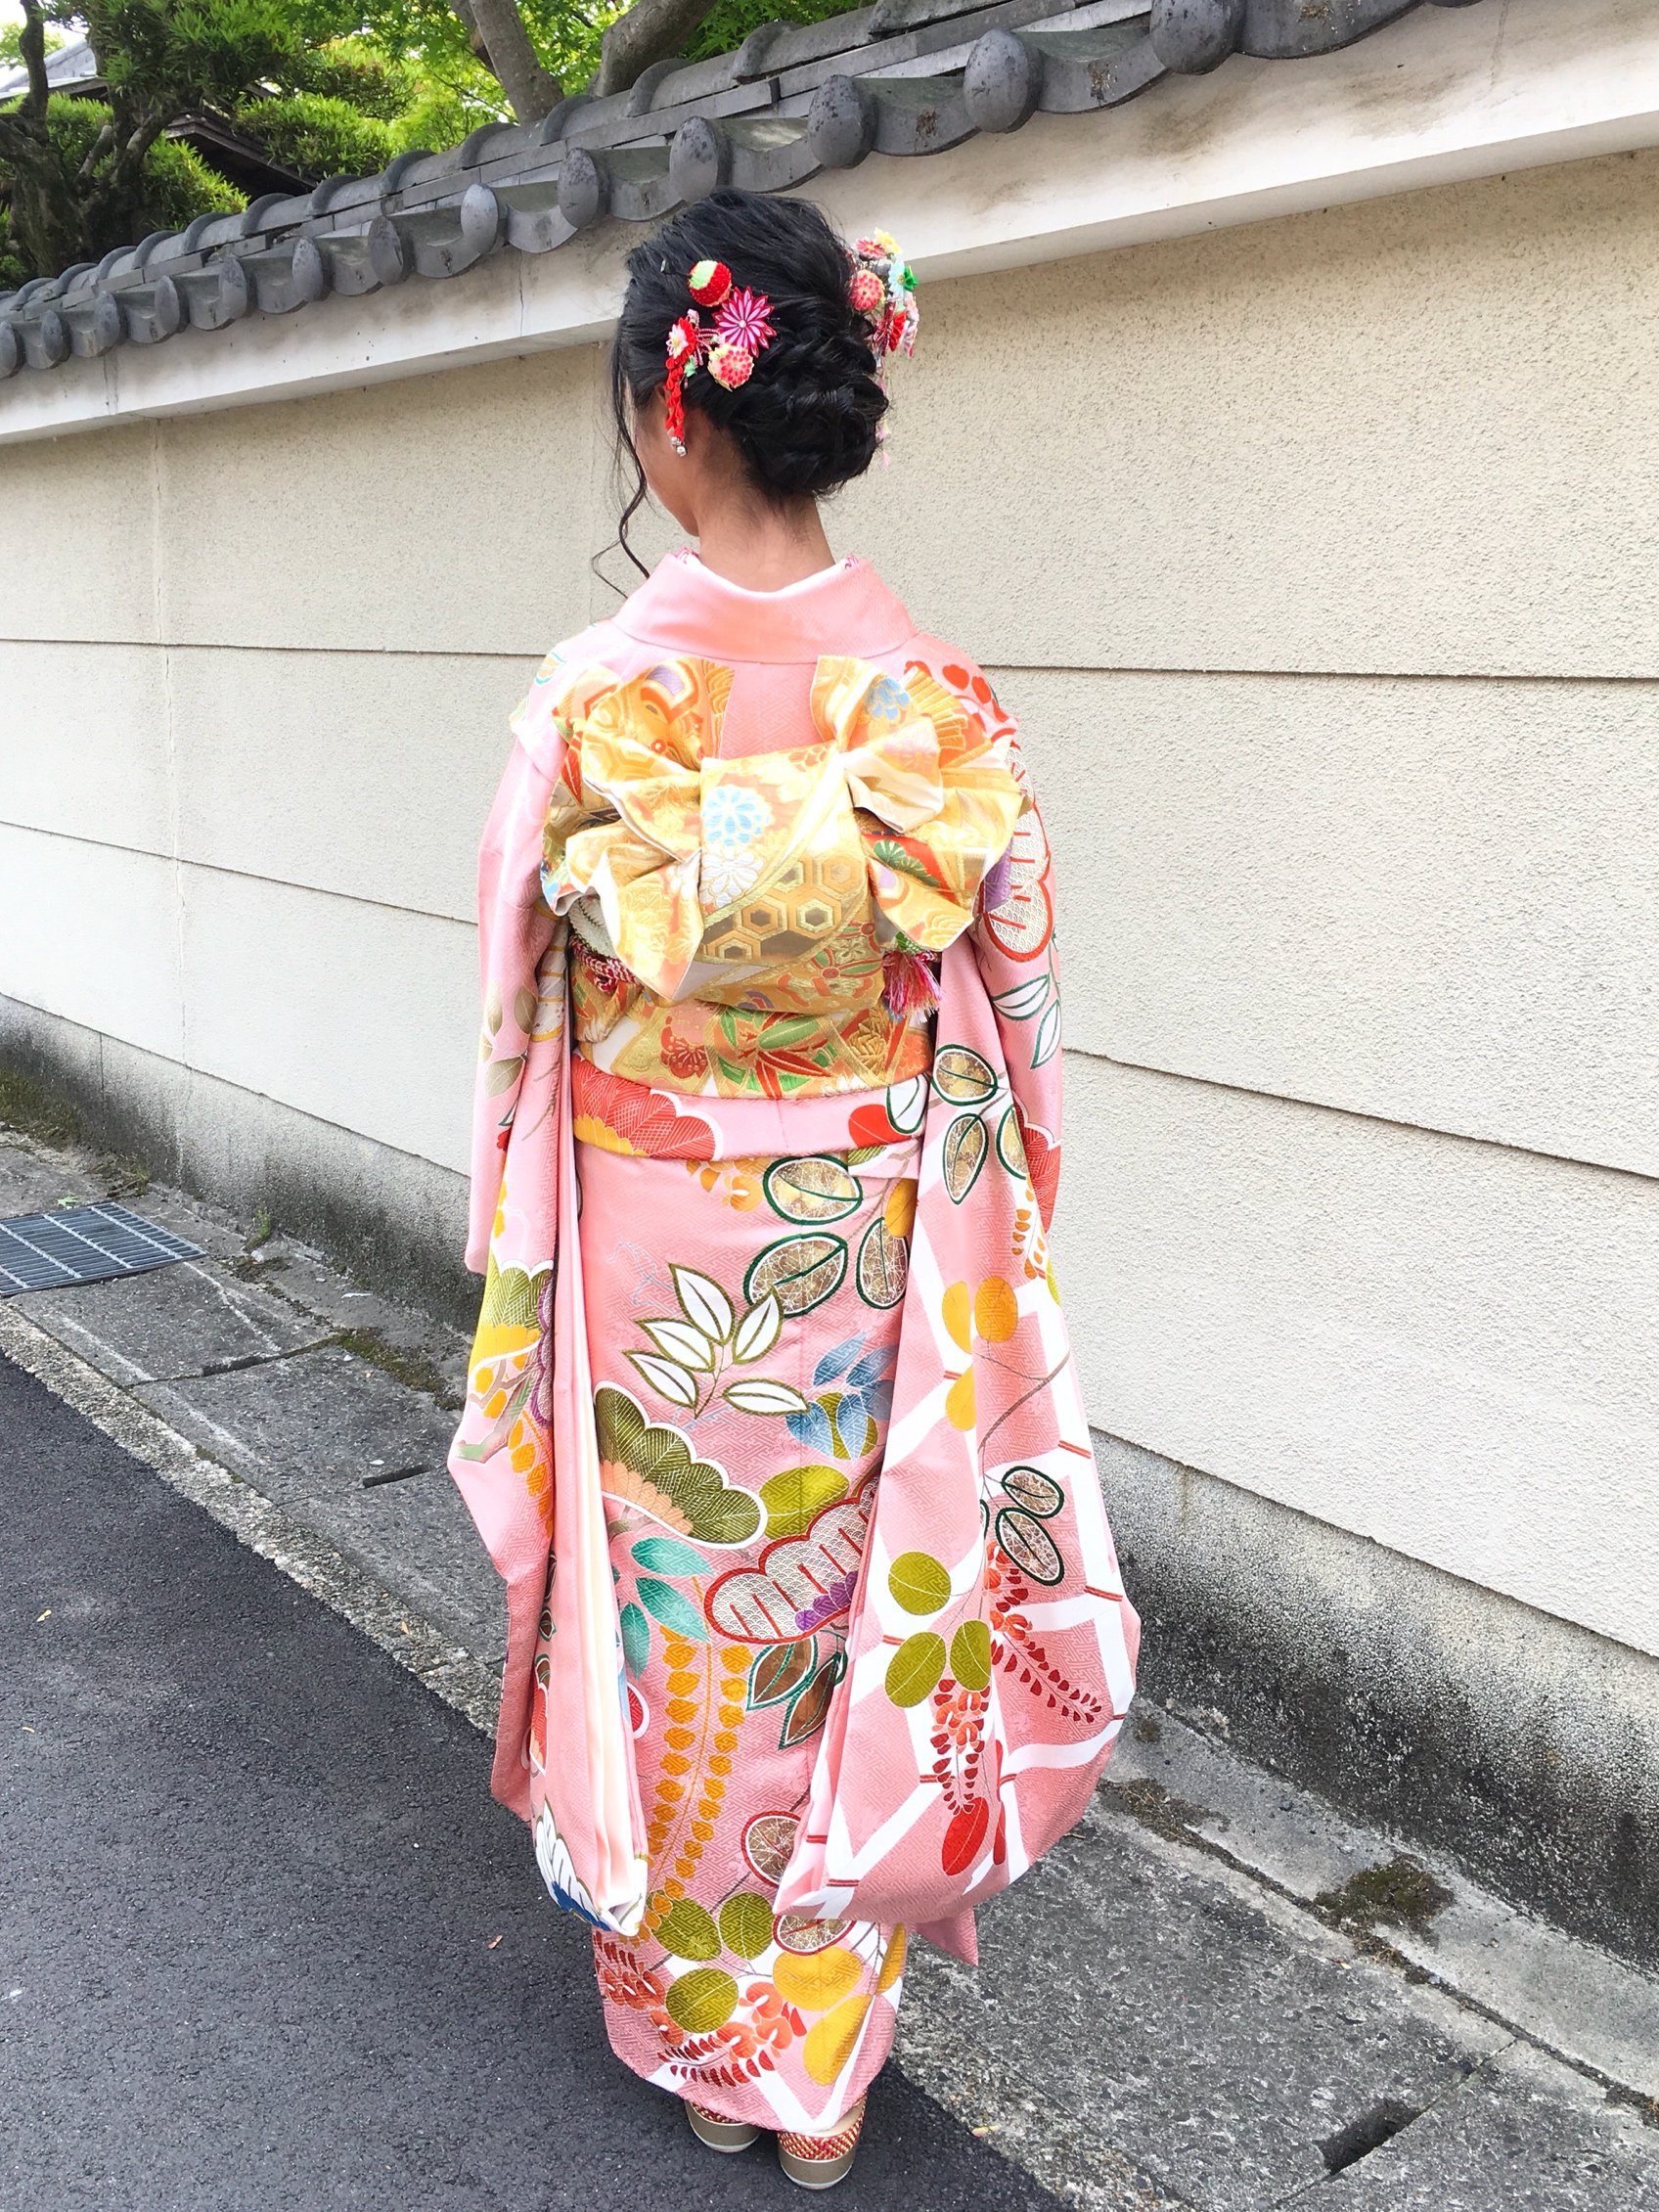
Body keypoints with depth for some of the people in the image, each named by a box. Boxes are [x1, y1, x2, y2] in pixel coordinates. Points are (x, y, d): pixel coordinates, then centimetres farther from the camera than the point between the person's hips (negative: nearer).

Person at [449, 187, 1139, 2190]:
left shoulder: (596, 701, -15)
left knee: (669, 1633, 18)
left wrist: (520, 1306, 6)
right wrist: (971, 1299, 10)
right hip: (860, 1271, 2)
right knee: (846, 1627, 18)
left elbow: (522, 1022, -8)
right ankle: (821, 2074, 36)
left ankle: (695, 2041, 40)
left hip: (651, 1270, -1)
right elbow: (1008, 1018, -4)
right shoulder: (942, 708, -10)